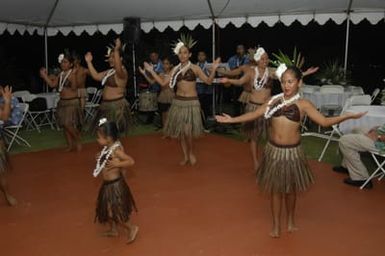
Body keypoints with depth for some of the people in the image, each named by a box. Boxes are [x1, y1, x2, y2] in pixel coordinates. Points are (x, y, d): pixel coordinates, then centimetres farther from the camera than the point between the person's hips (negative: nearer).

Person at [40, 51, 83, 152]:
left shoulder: (73, 73, -13)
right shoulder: (60, 74, 9)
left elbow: (74, 88, -23)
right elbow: (52, 85, 9)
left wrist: (73, 76, -33)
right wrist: (44, 76, 4)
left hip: (72, 102, -8)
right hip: (62, 102, 8)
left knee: (68, 124, -15)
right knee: (64, 125, 9)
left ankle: (78, 141, 8)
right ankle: (70, 145, 20)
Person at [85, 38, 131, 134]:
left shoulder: (122, 72, -15)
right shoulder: (109, 71, 14)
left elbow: (118, 68, -39)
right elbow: (96, 76, 17)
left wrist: (117, 50, -49)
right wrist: (89, 62, 14)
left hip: (117, 105, -10)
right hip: (106, 104, 10)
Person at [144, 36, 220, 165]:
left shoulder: (195, 68, -3)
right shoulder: (175, 69, 7)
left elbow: (208, 81, -6)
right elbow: (163, 83, 9)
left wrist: (213, 69, -21)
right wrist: (152, 71, 6)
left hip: (191, 102, -4)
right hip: (178, 102, 4)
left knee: (187, 131, -12)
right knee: (180, 131, 7)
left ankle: (191, 153, 15)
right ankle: (186, 156, 21)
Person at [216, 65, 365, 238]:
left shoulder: (303, 104, -6)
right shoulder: (275, 100, 1)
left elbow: (324, 121, -11)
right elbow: (254, 114, 6)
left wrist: (347, 116, -24)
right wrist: (232, 119, 6)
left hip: (292, 151, -2)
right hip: (273, 150, 2)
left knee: (291, 187, 15)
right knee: (275, 188, 10)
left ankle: (290, 220, 38)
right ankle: (276, 225, 24)